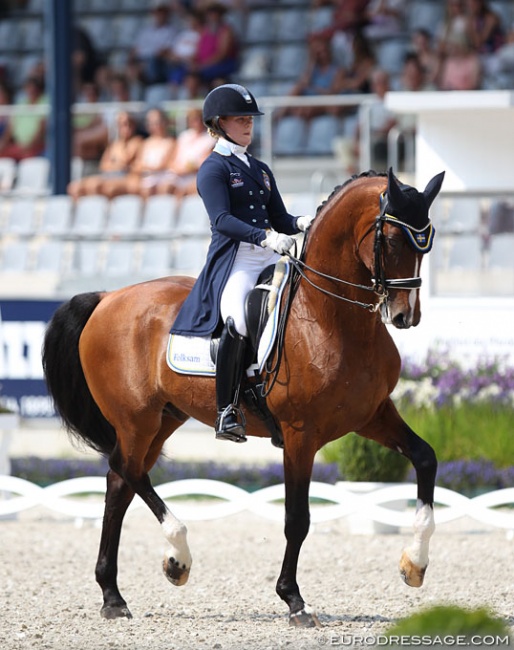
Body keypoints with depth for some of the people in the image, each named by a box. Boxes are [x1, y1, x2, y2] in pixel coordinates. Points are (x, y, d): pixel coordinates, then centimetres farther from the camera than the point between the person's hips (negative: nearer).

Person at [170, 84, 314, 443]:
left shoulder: (261, 169, 24)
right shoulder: (213, 169, 1)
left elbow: (280, 218, 20)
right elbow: (222, 220, -13)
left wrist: (301, 223, -4)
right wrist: (266, 237, -28)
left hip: (271, 259, 8)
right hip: (234, 260, -8)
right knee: (238, 320, -34)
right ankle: (227, 411, -26)